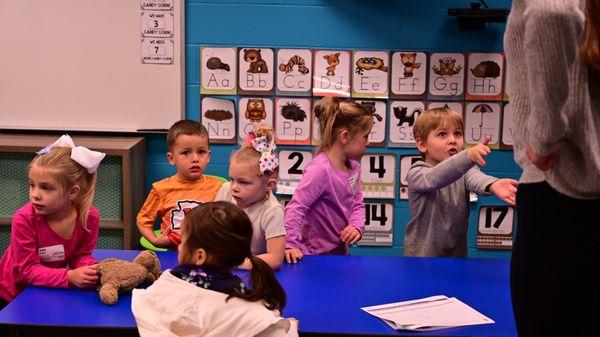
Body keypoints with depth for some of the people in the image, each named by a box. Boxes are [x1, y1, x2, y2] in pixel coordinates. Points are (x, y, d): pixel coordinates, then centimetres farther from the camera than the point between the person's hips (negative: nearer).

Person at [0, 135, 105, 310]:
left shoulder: (89, 216, -18)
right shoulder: (24, 219, -27)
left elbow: (81, 255, -5)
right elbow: (27, 269, -27)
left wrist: (91, 269, -28)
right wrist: (70, 277, -40)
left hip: (50, 293, 3)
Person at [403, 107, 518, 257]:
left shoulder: (463, 170, 1)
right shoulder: (416, 173, -12)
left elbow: (475, 179, -22)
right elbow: (435, 179, -35)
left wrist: (493, 185, -47)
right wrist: (469, 156, -51)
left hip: (457, 252, 4)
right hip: (422, 252, -4)